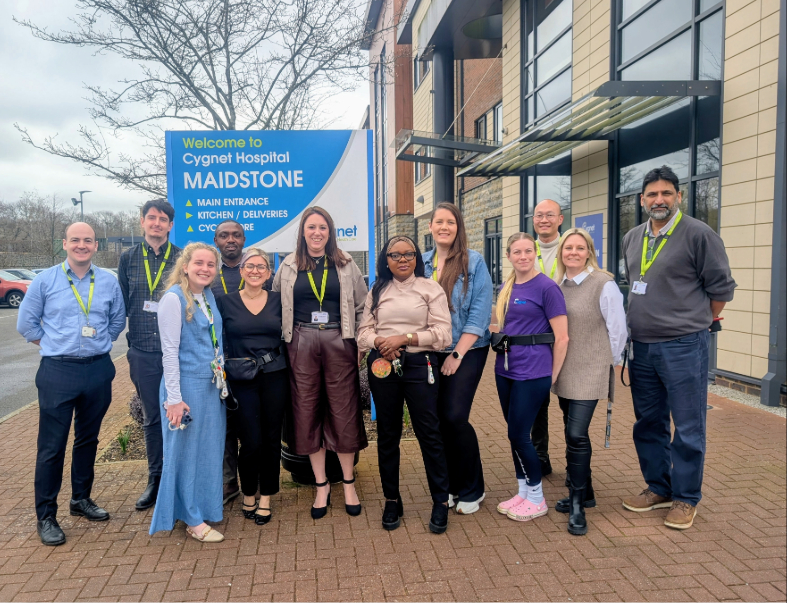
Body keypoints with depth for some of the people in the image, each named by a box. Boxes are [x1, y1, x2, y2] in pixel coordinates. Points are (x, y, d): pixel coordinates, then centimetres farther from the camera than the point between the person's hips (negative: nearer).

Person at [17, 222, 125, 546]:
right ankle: (45, 516, 12)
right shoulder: (45, 280, -1)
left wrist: (97, 344, 11)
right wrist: (54, 345, 5)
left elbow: (118, 320, 15)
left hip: (98, 370, 3)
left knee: (88, 439, 15)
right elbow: (26, 322, 6)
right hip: (58, 372, -2)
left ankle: (81, 499, 31)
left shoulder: (108, 281, 3)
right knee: (52, 446, 0)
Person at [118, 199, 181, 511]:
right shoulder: (128, 259, 7)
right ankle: (155, 480, 28)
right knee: (151, 418, 13)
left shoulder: (183, 258, 0)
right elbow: (122, 304, 11)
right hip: (143, 353, 2)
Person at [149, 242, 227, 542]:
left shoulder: (209, 296, 9)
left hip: (212, 385, 7)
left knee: (210, 449, 15)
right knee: (187, 450, 5)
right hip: (187, 385, -7)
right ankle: (193, 519, 18)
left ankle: (203, 508, 32)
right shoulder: (174, 298, -12)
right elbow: (170, 350, -15)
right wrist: (174, 398, -17)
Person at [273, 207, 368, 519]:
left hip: (339, 342, -1)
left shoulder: (345, 264, 6)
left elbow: (362, 305, 7)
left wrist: (360, 341, 1)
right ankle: (321, 485, 20)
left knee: (343, 412, 3)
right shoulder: (289, 266, 8)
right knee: (307, 412, 6)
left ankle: (349, 482, 19)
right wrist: (287, 338, 2)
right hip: (302, 345, 1)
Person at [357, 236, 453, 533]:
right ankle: (391, 501, 24)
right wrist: (379, 342, -14)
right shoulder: (377, 291, 13)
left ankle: (441, 502, 14)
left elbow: (442, 334, -8)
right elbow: (364, 330, 8)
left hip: (419, 364, -3)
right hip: (383, 365, 4)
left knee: (429, 433, -1)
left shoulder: (431, 289, 1)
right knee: (387, 434, 10)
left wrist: (403, 337, -15)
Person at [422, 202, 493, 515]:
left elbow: (480, 311, -10)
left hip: (467, 351, -4)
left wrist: (457, 354, -12)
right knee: (439, 420, 6)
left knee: (454, 417, -11)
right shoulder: (422, 263, 7)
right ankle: (451, 485, 25)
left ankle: (472, 490, 9)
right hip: (431, 352, 4)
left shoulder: (474, 261, -5)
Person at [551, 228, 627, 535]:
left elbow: (618, 330, -6)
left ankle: (577, 505, 3)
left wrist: (609, 361, 2)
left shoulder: (604, 285, -11)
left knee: (576, 434, -11)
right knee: (573, 433, 15)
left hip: (589, 371, -6)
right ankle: (584, 493, 31)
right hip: (563, 371, 6)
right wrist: (556, 359, 15)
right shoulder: (558, 285, 6)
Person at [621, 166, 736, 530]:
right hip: (641, 347, 7)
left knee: (688, 428, 3)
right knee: (648, 423, 15)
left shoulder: (698, 234, -9)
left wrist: (703, 321, 6)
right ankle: (657, 488, 31)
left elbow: (721, 287, -5)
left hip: (683, 346, -6)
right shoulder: (631, 239, 10)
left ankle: (685, 498, 18)